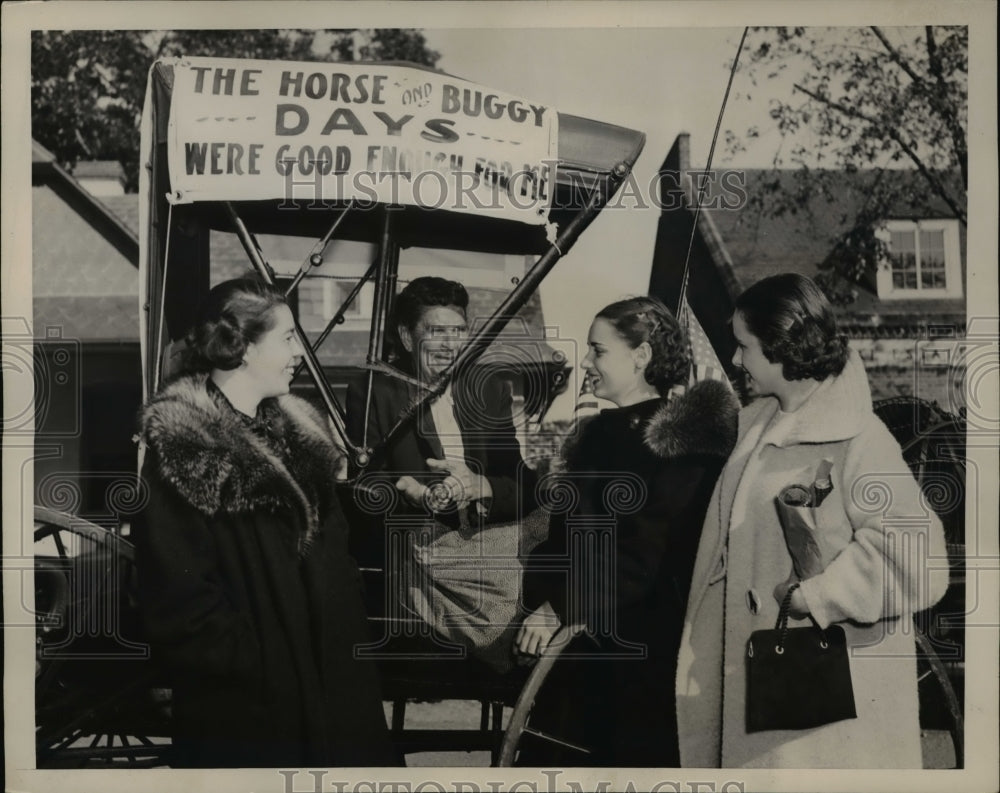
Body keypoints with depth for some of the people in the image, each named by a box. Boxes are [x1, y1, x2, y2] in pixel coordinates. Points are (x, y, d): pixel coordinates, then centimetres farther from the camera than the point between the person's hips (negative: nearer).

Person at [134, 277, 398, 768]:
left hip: (327, 672, 7)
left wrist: (344, 644, 5)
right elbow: (176, 593, -16)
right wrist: (253, 662, -16)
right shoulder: (180, 445, -13)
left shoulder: (297, 429, 11)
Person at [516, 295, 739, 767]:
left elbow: (644, 549, -20)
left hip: (643, 644, -8)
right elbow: (569, 536, 15)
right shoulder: (603, 430, 14)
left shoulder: (678, 439, -12)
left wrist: (562, 607, -22)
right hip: (583, 639, 8)